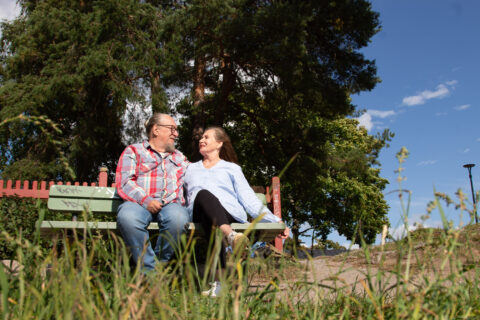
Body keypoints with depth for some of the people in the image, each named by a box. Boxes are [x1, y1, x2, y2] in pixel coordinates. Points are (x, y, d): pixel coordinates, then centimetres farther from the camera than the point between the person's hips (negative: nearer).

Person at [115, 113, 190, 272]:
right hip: (140, 203, -2)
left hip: (171, 204, 2)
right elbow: (124, 182, 3)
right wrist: (145, 200, -11)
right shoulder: (133, 151, 19)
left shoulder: (180, 157, 34)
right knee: (127, 217, -38)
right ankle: (150, 269, -26)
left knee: (178, 218, -36)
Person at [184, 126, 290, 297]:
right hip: (199, 214, 1)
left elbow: (249, 199, 17)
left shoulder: (232, 168, 27)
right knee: (203, 194, -35)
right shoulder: (191, 169, 37)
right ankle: (230, 236, -62)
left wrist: (276, 220, 6)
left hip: (229, 214, -1)